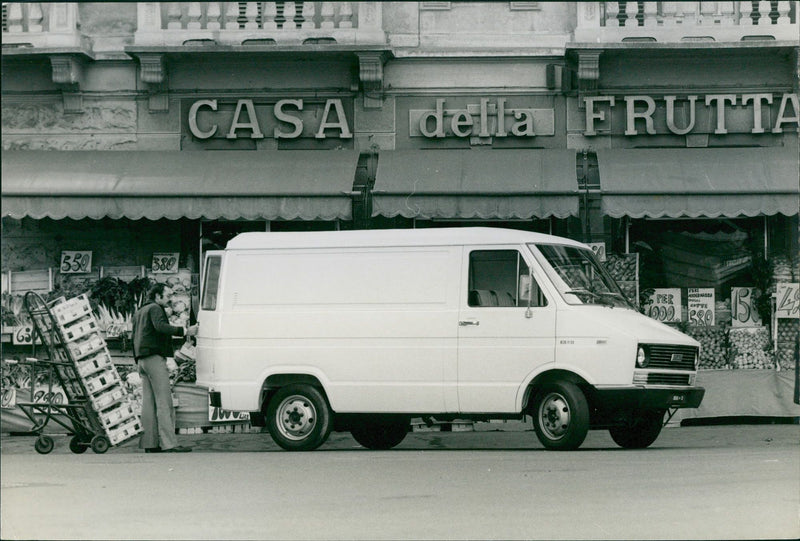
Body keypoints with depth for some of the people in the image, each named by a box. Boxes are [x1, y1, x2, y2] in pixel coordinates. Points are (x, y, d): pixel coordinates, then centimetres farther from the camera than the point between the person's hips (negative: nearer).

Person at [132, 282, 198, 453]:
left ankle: (149, 443, 5)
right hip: (155, 357, -10)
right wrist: (184, 331, -31)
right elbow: (161, 326, -25)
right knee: (164, 402, -12)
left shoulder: (139, 312, 24)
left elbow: (135, 338, 27)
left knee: (148, 401, 8)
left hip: (142, 359, 10)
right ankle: (169, 443, -17)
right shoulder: (155, 309, -6)